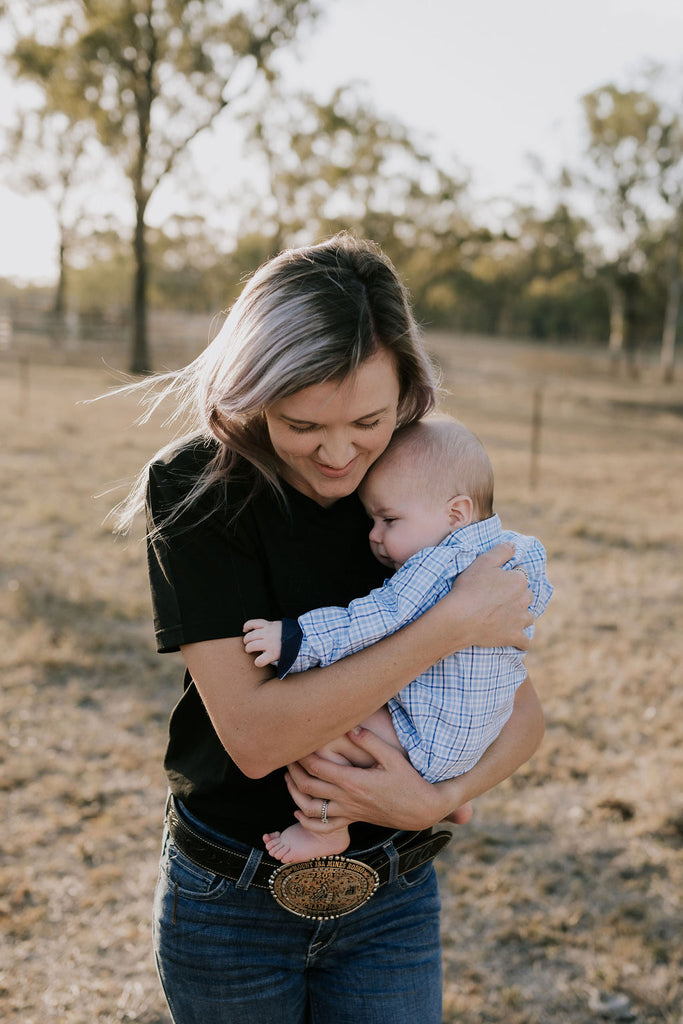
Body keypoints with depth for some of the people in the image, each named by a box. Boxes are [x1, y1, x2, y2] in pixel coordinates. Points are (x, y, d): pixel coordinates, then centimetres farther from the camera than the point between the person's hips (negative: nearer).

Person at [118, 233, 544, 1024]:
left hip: (392, 901, 2)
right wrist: (453, 623, -27)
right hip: (230, 901, -2)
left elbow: (523, 713, -3)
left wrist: (438, 799, -23)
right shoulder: (195, 488, -18)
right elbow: (254, 735, -27)